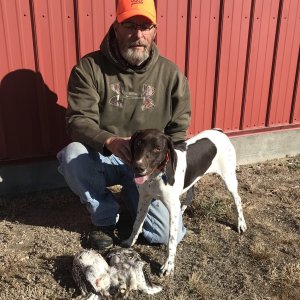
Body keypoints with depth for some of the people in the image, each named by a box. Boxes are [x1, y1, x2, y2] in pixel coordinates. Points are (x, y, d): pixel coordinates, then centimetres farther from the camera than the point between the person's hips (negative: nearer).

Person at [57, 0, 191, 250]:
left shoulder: (171, 74, -6)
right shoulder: (90, 67, -12)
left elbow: (178, 129, 1)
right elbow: (79, 121, -17)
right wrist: (109, 141, -37)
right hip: (103, 158, 0)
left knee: (168, 234, -11)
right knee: (73, 154, -34)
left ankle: (132, 196, 22)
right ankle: (105, 217, -4)